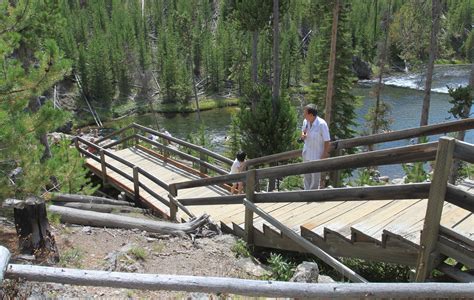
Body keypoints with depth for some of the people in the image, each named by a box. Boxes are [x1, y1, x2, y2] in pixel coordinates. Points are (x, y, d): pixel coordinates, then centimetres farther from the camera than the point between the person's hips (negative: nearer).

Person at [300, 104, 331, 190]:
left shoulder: (322, 124, -24)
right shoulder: (305, 121, -6)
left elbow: (327, 141, -18)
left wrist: (324, 155, -16)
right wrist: (302, 135, -9)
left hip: (317, 155, -6)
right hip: (306, 153, 6)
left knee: (315, 176, 7)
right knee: (307, 175, 19)